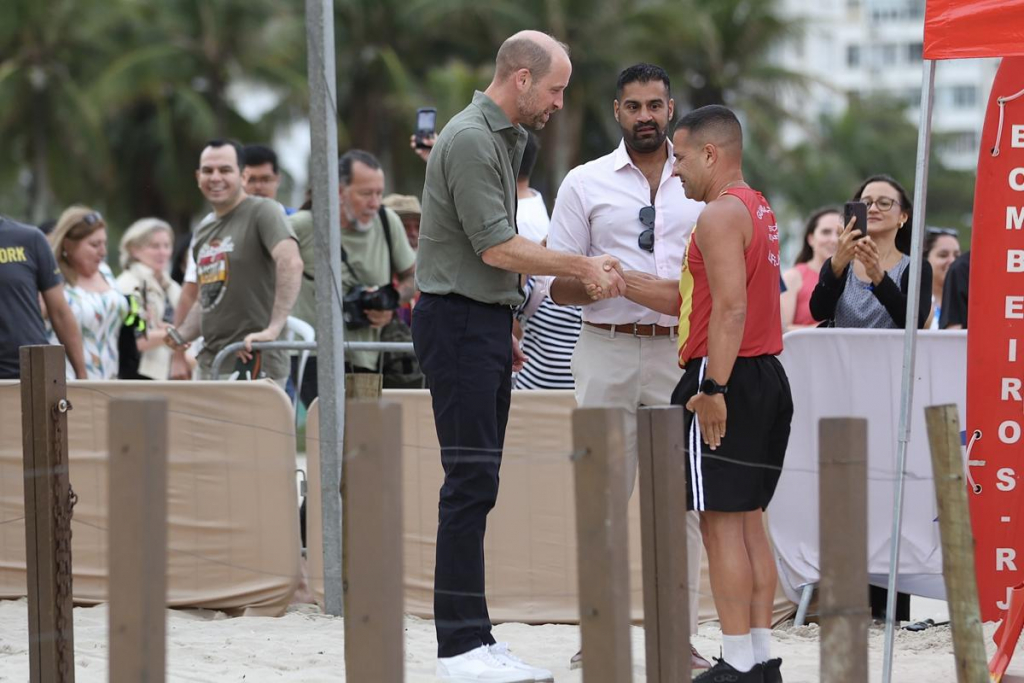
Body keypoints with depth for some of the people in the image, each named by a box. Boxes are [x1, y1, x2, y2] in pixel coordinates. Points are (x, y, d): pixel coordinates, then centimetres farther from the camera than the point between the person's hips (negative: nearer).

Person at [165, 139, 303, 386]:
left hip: (254, 363, -8)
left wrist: (273, 328, -31)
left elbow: (291, 263, -23)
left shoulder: (262, 212, -7)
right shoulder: (204, 231, 20)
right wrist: (182, 335, 9)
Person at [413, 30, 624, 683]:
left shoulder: (507, 138, 17)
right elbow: (497, 247, -19)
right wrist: (582, 267, -12)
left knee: (479, 482, 9)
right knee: (470, 481, -12)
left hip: (485, 322, 10)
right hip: (458, 319, -10)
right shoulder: (470, 140, -16)